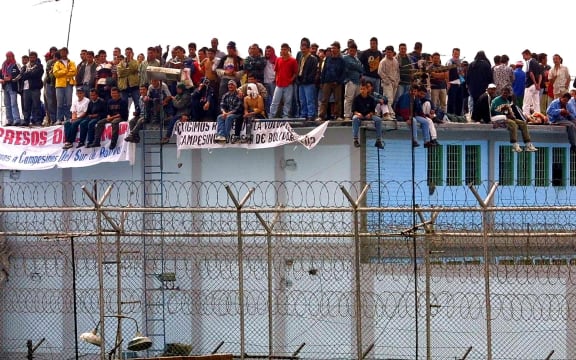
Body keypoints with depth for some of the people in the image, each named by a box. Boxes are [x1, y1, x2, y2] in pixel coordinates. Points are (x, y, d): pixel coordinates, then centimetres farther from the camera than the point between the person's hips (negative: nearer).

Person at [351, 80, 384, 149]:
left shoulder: (371, 99, 1)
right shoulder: (357, 98, -2)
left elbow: (373, 110, 4)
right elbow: (353, 110, -3)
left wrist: (370, 114, -17)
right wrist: (357, 113, -24)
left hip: (368, 115, 2)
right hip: (359, 115, -2)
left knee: (378, 120, -23)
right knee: (355, 119, -36)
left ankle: (378, 140, -16)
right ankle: (355, 139, -33)